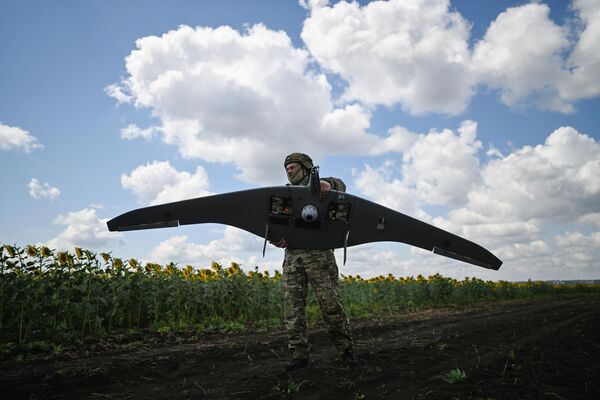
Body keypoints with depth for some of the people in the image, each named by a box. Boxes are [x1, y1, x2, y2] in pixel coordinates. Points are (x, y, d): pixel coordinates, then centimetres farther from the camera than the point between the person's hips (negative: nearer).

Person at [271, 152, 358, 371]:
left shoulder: (318, 188, 12)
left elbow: (339, 185, -10)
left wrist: (327, 184, -34)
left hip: (318, 253, -4)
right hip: (292, 255, 5)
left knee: (331, 303, -7)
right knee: (292, 306, -2)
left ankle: (346, 350, 6)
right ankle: (299, 355, 4)